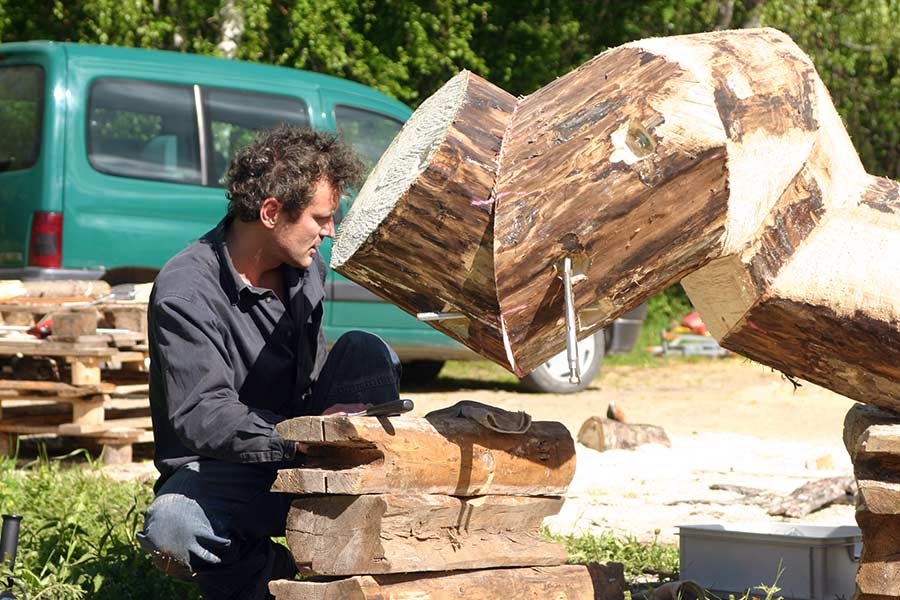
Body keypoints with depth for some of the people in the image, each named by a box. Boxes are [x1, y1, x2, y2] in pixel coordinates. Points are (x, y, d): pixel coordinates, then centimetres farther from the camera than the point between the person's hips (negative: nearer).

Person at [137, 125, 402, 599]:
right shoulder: (184, 293, -19)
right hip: (223, 471, -6)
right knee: (171, 530, -38)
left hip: (302, 456, 6)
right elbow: (201, 418, -27)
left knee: (365, 351, -13)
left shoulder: (306, 267, 2)